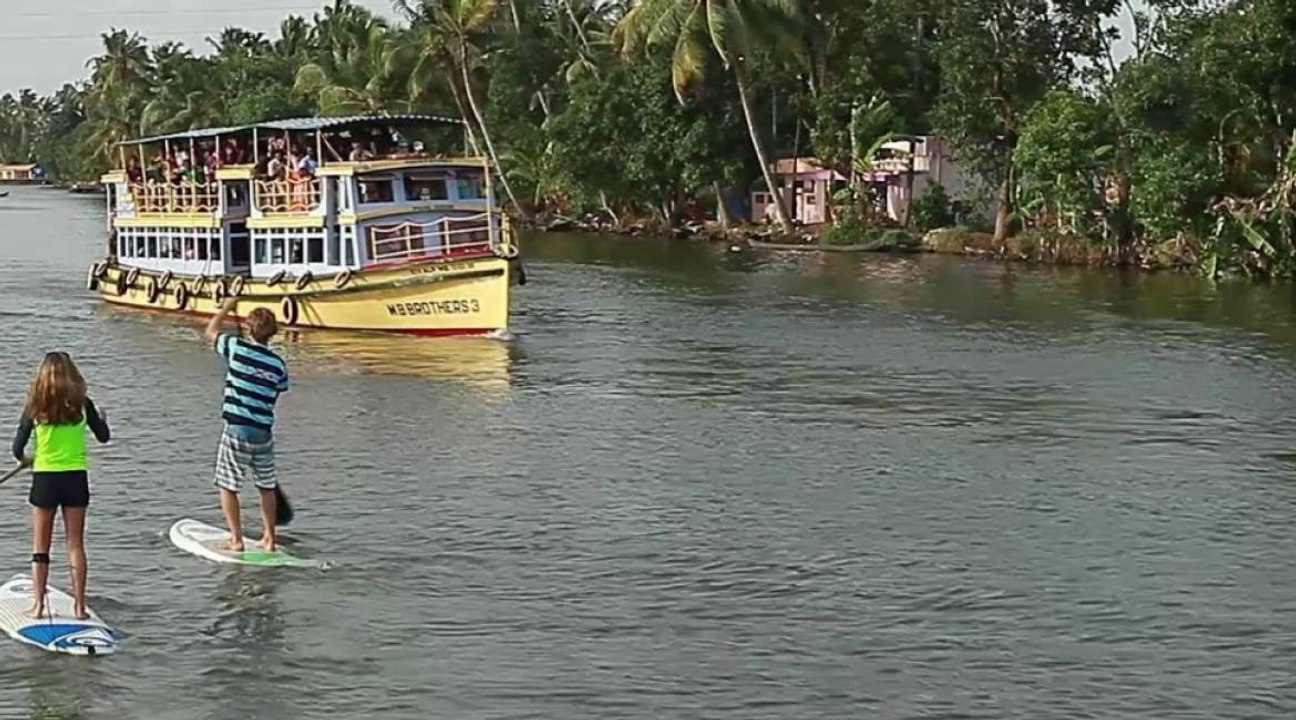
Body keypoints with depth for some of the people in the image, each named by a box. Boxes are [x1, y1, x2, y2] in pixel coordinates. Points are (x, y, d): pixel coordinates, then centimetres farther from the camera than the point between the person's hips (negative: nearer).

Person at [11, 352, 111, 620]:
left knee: (40, 546, 9)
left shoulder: (36, 406, -7)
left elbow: (17, 449, -4)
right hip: (75, 478, 1)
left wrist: (25, 459, 19)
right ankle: (79, 606, 7)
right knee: (75, 544, 8)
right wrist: (102, 419, 30)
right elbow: (103, 437, 9)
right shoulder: (82, 404, -4)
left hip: (44, 478, -1)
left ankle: (38, 605, 6)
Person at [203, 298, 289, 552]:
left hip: (236, 430, -3)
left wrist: (227, 307, 24)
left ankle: (236, 539, 4)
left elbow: (210, 332, 10)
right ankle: (269, 537, 21)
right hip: (264, 433, 3)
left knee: (228, 486, 7)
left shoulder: (237, 347, -7)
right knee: (266, 487, 17)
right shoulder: (278, 363, 1)